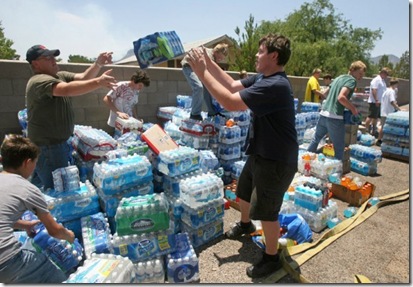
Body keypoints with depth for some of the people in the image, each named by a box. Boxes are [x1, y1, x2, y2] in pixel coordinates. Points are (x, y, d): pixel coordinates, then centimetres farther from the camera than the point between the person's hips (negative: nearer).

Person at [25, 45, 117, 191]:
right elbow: (67, 90, -37)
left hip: (56, 142, 10)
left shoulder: (60, 75, 9)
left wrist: (98, 64, -17)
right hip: (47, 146, -9)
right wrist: (98, 82, -48)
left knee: (38, 185, 25)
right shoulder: (39, 81, -20)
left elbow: (83, 77, 0)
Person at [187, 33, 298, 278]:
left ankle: (272, 258, 29)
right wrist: (208, 62, 2)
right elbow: (233, 85, 9)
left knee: (265, 211, 4)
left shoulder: (275, 85, -29)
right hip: (260, 153, 10)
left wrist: (202, 72, -24)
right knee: (244, 192, 26)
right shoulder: (262, 78, 2)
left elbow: (230, 102, -32)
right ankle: (245, 224, 56)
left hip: (277, 161, -10)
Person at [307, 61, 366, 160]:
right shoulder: (352, 80, -7)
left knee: (316, 139, 24)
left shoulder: (338, 77, 18)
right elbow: (341, 97, -22)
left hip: (323, 113, 8)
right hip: (335, 117, -8)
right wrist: (353, 108, -9)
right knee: (339, 148, 4)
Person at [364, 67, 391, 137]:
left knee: (376, 117, 12)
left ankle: (373, 131, 18)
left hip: (379, 102, 10)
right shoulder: (376, 80, -11)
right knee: (371, 116, -10)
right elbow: (374, 90, -20)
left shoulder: (383, 81, 20)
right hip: (374, 102, -10)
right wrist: (376, 100, -25)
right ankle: (366, 129, -5)